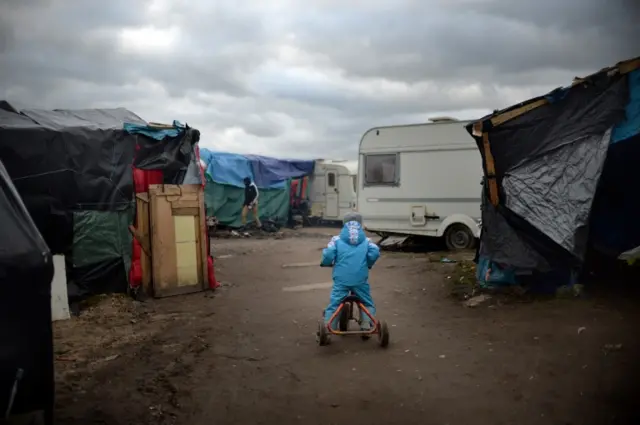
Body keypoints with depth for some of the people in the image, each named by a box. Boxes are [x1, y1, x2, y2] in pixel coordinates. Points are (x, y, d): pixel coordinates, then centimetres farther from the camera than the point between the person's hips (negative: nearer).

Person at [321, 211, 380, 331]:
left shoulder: (337, 239, 6)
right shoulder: (366, 240, 10)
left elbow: (328, 254, -7)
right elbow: (375, 252, -6)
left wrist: (327, 263, 15)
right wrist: (368, 264, 12)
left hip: (341, 279, -1)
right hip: (360, 279, 1)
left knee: (334, 304, 6)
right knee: (367, 303, 21)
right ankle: (367, 325, 11)